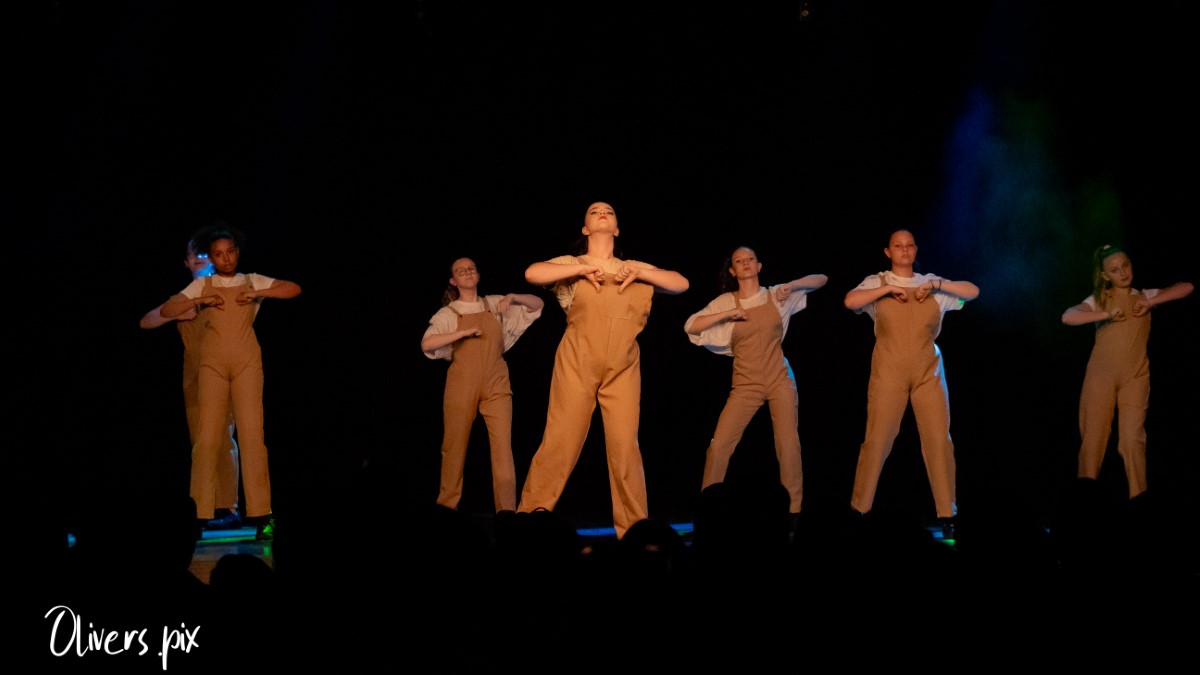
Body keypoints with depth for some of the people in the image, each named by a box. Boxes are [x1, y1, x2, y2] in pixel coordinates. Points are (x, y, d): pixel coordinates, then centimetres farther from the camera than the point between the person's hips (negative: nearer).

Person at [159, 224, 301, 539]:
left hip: (247, 363, 0)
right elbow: (166, 310, 3)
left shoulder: (253, 281, 12)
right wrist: (198, 301, -9)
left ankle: (261, 514, -10)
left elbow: (294, 289, 2)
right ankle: (200, 513, -4)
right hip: (213, 364, 0)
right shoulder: (202, 285, 11)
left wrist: (258, 294, -8)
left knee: (252, 433, -8)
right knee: (208, 436, -6)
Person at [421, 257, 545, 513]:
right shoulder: (448, 313, 3)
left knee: (503, 445, -11)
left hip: (496, 385, 1)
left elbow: (538, 304, 10)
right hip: (461, 385, -1)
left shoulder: (494, 304, 10)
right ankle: (447, 507, 14)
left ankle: (507, 510, -12)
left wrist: (512, 298, -7)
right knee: (455, 445, 3)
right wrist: (464, 332, -15)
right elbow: (427, 343, -12)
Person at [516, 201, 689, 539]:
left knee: (625, 445, -6)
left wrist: (639, 272, -4)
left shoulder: (635, 269, 16)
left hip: (622, 369, 2)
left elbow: (681, 283, 9)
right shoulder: (571, 264, 9)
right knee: (561, 442, -6)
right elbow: (532, 273, -8)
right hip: (577, 364, -2)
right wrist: (584, 268, -10)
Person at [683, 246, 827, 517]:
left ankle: (794, 512, 7)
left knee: (789, 447, -3)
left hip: (780, 381, 0)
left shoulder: (775, 296, 0)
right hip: (745, 385, 0)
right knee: (719, 446, -7)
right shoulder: (725, 302, -1)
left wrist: (791, 285, -15)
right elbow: (690, 326, -8)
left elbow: (821, 279, 2)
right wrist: (727, 314, -16)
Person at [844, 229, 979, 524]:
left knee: (939, 440, -3)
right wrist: (888, 289, -15)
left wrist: (937, 285, -8)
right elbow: (850, 301, -13)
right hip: (889, 373, -2)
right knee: (877, 440, -4)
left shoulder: (931, 283, 11)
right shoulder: (877, 282, 4)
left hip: (928, 373, 2)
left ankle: (947, 512, 3)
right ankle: (859, 509, 5)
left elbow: (973, 291, 3)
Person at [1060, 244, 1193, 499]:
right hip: (1101, 375, 0)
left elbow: (1186, 287, 4)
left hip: (1135, 377, 0)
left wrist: (1150, 302, -6)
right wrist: (1106, 314, -17)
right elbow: (1068, 317, -9)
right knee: (1094, 437, -5)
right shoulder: (1098, 300, 8)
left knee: (1132, 439, -10)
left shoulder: (1144, 296, 13)